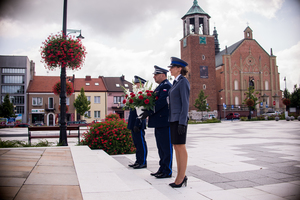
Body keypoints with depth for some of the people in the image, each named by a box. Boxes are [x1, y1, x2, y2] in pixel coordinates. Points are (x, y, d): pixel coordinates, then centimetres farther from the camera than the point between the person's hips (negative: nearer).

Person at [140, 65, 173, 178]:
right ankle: (162, 169, 24)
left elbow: (161, 102, -22)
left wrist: (149, 112, -21)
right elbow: (154, 101, 20)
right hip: (159, 123, 10)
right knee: (161, 147, 15)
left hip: (164, 122, -10)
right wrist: (147, 109, 4)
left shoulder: (166, 86, -12)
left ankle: (167, 171, 5)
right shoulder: (160, 86, 20)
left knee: (166, 147, -3)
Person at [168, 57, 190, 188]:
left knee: (181, 147, -4)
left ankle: (182, 177, 4)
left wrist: (182, 122, -20)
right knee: (176, 147, 10)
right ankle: (181, 176, 18)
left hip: (180, 119, -9)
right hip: (173, 118, 9)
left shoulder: (183, 81, -9)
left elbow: (185, 103, -15)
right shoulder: (175, 83, 18)